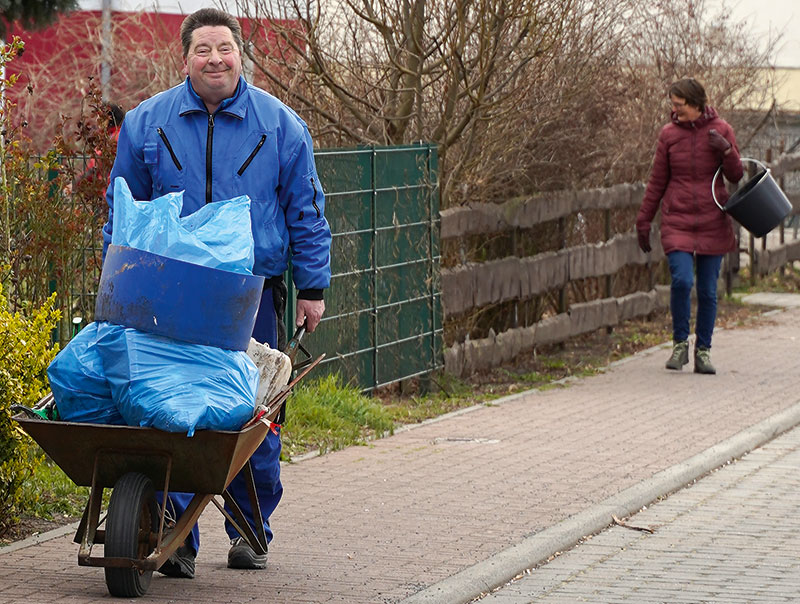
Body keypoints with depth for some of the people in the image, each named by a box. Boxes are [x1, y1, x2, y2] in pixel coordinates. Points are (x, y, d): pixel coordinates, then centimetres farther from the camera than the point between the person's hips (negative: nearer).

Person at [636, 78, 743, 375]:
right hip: (677, 221, 0)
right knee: (681, 280, -17)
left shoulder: (721, 130, 2)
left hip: (713, 222, 0)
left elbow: (736, 176, 6)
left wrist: (726, 150, -13)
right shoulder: (669, 134, 3)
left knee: (708, 290, 3)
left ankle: (703, 350, 17)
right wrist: (644, 221, 10)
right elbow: (657, 181, 10)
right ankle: (680, 343, 3)